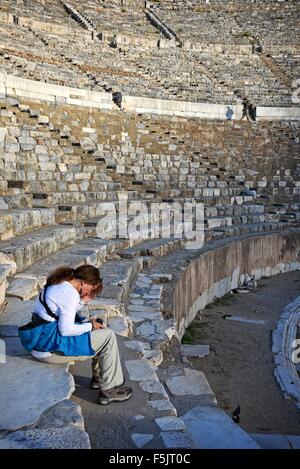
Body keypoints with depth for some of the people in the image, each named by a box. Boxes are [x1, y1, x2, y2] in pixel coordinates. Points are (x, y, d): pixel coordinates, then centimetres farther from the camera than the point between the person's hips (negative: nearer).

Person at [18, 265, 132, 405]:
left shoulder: (58, 284, 10)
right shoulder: (70, 293, -20)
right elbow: (66, 330, -24)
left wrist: (82, 301, 6)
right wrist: (90, 326, -10)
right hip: (50, 347, -10)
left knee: (100, 330, 18)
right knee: (108, 336, -7)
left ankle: (98, 377, 24)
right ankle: (109, 389, 2)